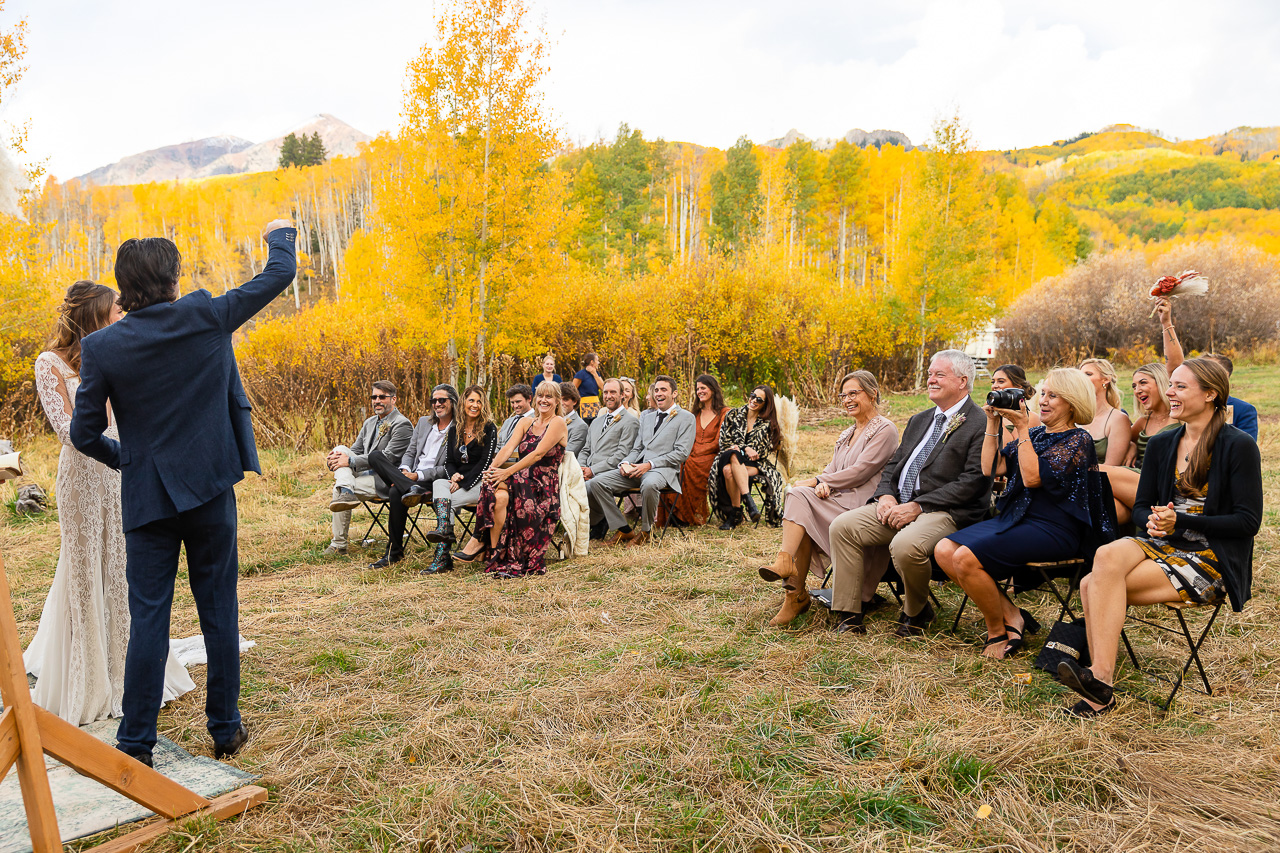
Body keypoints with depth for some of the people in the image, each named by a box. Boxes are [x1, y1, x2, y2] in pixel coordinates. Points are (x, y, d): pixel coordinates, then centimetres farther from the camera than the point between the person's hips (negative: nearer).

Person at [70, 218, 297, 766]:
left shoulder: (101, 348, -6)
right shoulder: (205, 318, -7)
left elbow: (84, 434, -1)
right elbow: (278, 276, 4)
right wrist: (281, 235, 24)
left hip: (146, 498, 0)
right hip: (209, 488, 0)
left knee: (147, 619, 6)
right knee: (219, 612, 10)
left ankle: (136, 745, 12)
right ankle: (225, 729, 20)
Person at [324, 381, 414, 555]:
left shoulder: (402, 425, -12)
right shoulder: (369, 423, 17)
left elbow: (388, 458, -21)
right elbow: (356, 450, 17)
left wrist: (350, 461, -23)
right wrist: (335, 458, -9)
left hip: (385, 480, -8)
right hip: (365, 473, 9)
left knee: (337, 489, -24)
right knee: (341, 449, -14)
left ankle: (338, 545, -20)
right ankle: (346, 492, -32)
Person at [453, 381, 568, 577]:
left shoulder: (558, 423, -4)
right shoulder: (525, 423, 16)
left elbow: (538, 454, -15)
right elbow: (508, 448, 1)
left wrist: (507, 472, -23)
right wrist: (493, 467, -19)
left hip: (544, 487, -5)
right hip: (522, 481, 5)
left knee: (502, 495, -31)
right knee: (497, 492, -30)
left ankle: (480, 541, -21)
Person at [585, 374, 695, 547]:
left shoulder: (686, 418, 6)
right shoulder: (646, 416, 26)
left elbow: (682, 453, -5)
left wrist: (649, 464, -14)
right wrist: (625, 463, -1)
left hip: (663, 468, -6)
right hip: (637, 468, 6)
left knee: (649, 485, -42)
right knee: (595, 483, -15)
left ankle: (645, 531, -16)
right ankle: (624, 530, -8)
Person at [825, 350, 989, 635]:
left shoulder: (981, 425, -5)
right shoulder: (919, 420, 22)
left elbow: (973, 482, -15)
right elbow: (894, 464, 21)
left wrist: (917, 506, -18)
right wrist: (886, 495, -2)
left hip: (945, 512, -8)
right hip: (898, 505, 8)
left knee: (905, 545, -35)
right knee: (842, 526, -11)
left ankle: (917, 613, -3)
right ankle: (848, 617, -7)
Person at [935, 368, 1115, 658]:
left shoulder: (1078, 440, -5)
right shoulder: (1035, 434, 17)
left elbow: (1033, 477, -18)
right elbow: (990, 468, 9)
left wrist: (1021, 429, -16)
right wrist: (993, 423, 5)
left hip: (1053, 529, -8)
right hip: (1014, 519, 8)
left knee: (966, 558, -26)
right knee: (944, 550, -11)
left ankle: (997, 632, -4)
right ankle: (1010, 614, -4)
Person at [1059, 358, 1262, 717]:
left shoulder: (1239, 445, -6)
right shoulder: (1161, 445, 12)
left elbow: (1248, 521, -9)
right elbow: (1141, 508, 14)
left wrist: (1180, 522, -18)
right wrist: (1153, 521, -11)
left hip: (1210, 559, -6)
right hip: (1161, 545, 6)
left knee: (1096, 586, -27)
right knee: (1107, 556, -29)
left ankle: (1100, 680, -21)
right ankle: (1100, 681, -27)